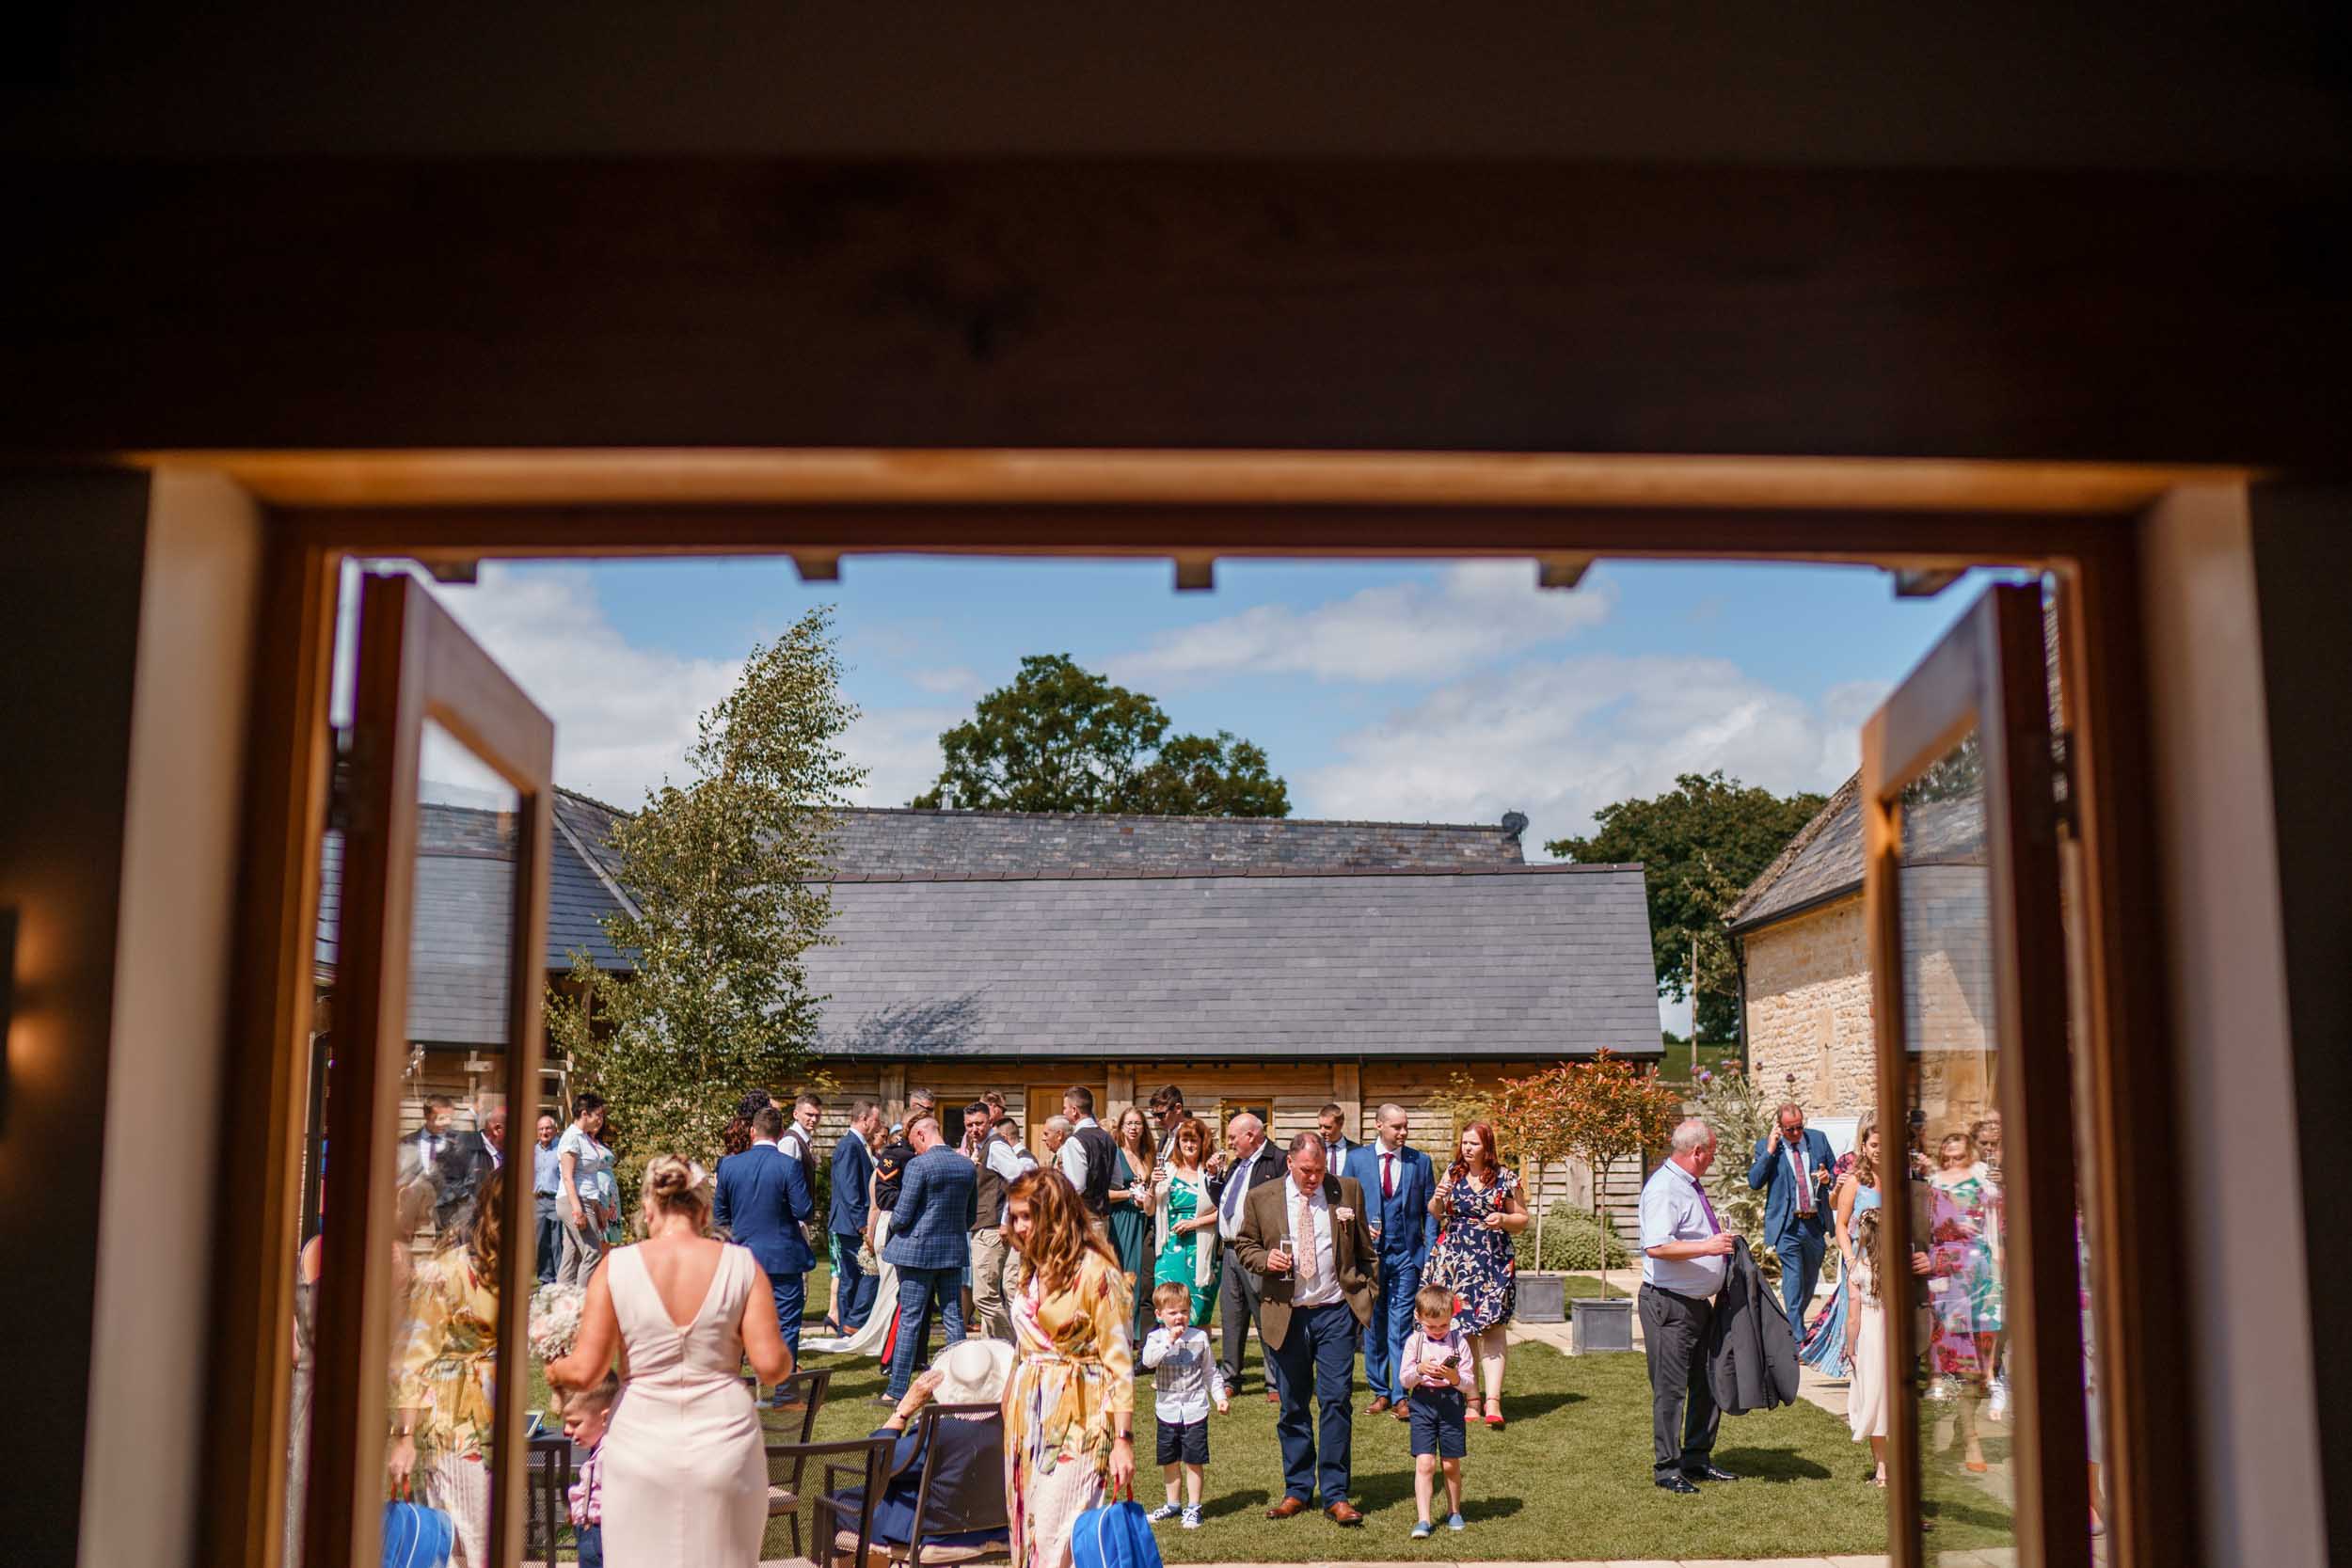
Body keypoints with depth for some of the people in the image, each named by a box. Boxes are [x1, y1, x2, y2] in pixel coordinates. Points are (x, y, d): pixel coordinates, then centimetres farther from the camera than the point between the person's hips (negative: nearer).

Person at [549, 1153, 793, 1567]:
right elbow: (771, 1365, -9)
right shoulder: (741, 1265, -5)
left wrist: (554, 1371, 14)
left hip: (641, 1447, 0)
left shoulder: (617, 1267, -6)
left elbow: (584, 1371, -8)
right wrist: (786, 1361, 14)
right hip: (723, 1447, 0)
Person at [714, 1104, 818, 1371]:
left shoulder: (729, 1165, -1)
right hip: (784, 1258, -3)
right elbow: (804, 1211, -14)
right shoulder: (789, 1166, -13)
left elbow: (719, 1214, 7)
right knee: (786, 1325, 5)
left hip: (744, 1257, 4)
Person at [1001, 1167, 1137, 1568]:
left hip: (1076, 1423, -7)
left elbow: (1119, 1362, -11)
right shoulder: (1032, 1270, 12)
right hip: (1027, 1417, 7)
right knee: (1028, 1532, 8)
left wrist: (1123, 1439, -14)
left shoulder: (1095, 1272, -10)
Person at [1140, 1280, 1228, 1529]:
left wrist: (1220, 1397, 2)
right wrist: (1170, 1341, -28)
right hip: (1167, 1411, 1)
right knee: (1169, 1461, 13)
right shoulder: (1156, 1338, -3)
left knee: (1194, 1461, 0)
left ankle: (1193, 1508, 11)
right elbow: (1148, 1361, -24)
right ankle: (1172, 1504, 29)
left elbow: (1210, 1371, 9)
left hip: (1195, 1410, -1)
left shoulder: (1199, 1337, 0)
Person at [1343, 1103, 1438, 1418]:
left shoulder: (1420, 1161, 5)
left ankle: (1400, 1395, -1)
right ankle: (1379, 1392, 18)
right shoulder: (1357, 1158, 3)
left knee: (1402, 1325, -5)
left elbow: (1429, 1211, 6)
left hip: (1407, 1253, -1)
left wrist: (1430, 1254, -2)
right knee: (1373, 1324, 7)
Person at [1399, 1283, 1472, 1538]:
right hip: (1423, 1404, 0)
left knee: (1451, 1464, 7)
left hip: (1451, 1404, 0)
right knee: (1424, 1463, -9)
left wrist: (1455, 1378, -22)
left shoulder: (1459, 1341, 0)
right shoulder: (1414, 1341, 2)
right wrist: (1419, 1370, -19)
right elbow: (1404, 1380, 0)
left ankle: (1454, 1512, 28)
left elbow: (1470, 1383, -1)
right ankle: (1423, 1520, -8)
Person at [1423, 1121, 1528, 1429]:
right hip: (1454, 1261, 2)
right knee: (1460, 1328, 3)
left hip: (1494, 1262, -2)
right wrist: (1438, 1198, -8)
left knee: (1491, 1327, -11)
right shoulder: (1452, 1174, 8)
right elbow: (1434, 1215, 13)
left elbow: (1523, 1219, 9)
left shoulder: (1505, 1179, 2)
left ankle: (1493, 1399, -18)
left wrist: (1503, 1220, -11)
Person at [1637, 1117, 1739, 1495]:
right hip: (1669, 1304, -10)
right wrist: (1707, 1246, -30)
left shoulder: (1692, 1184, 14)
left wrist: (1720, 1240, 14)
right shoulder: (1664, 1188, -19)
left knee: (1707, 1384, 16)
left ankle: (1697, 1459, 28)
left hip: (1699, 1303, 10)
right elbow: (1656, 1247, -30)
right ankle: (1666, 1468, 5)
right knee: (1670, 1388, -3)